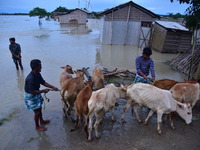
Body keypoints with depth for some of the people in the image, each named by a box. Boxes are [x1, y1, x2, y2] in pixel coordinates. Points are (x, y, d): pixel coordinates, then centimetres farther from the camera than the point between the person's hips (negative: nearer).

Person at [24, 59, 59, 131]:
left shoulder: (38, 74, -7)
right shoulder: (30, 78, -34)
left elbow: (43, 82, 3)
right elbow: (32, 92, -31)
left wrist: (53, 87, -4)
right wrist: (43, 91, -22)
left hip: (36, 94, 8)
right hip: (31, 96, -8)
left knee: (39, 108, 24)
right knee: (37, 112, 5)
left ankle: (41, 121, 46)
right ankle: (37, 126, 28)